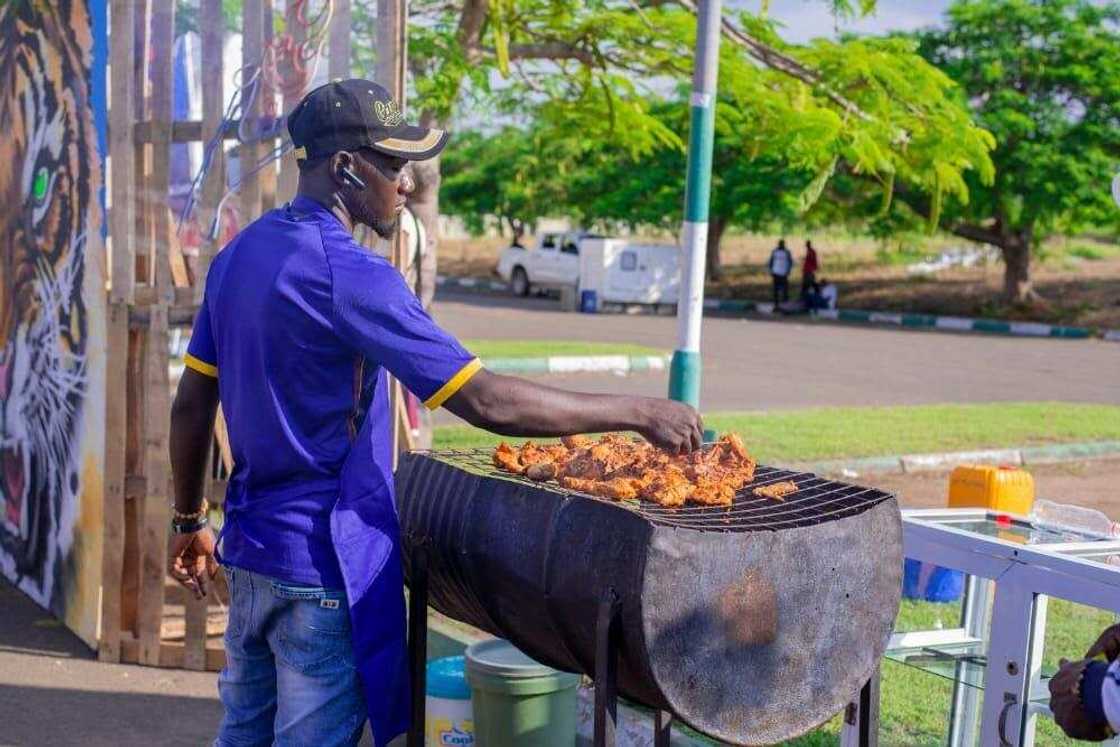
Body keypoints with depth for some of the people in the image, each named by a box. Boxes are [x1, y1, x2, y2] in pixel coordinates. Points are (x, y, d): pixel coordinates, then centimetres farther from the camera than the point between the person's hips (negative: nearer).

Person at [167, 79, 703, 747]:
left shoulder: (239, 255, 6)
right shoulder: (349, 274, -21)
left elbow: (191, 405, 12)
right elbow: (488, 402, -26)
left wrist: (190, 522, 22)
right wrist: (640, 412, -19)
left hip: (251, 549, 9)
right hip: (326, 566, -9)